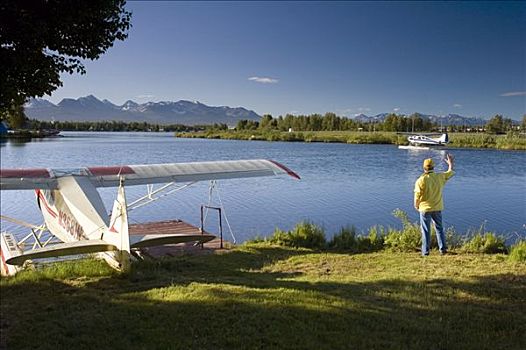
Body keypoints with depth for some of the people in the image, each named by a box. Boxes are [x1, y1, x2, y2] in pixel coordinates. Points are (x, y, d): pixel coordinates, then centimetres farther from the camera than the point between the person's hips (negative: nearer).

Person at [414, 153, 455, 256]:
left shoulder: (421, 180, -15)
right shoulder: (440, 177, -3)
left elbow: (417, 195, -14)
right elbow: (450, 173, 16)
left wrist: (416, 205, 4)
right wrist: (450, 163, 34)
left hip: (425, 208, -3)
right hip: (437, 208, 3)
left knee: (426, 230, 4)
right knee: (439, 228, 16)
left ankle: (425, 251, 5)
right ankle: (443, 248, 14)